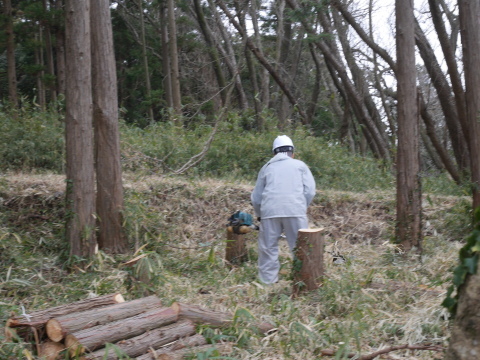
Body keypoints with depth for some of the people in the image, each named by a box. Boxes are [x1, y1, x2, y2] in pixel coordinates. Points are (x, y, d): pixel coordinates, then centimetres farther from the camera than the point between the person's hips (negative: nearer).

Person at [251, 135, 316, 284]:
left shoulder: (267, 168, 22)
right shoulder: (300, 165, 18)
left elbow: (255, 198, 23)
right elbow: (310, 191, 6)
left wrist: (259, 214, 38)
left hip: (270, 211, 2)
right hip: (295, 211, -1)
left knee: (268, 248, 8)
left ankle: (268, 280, 9)